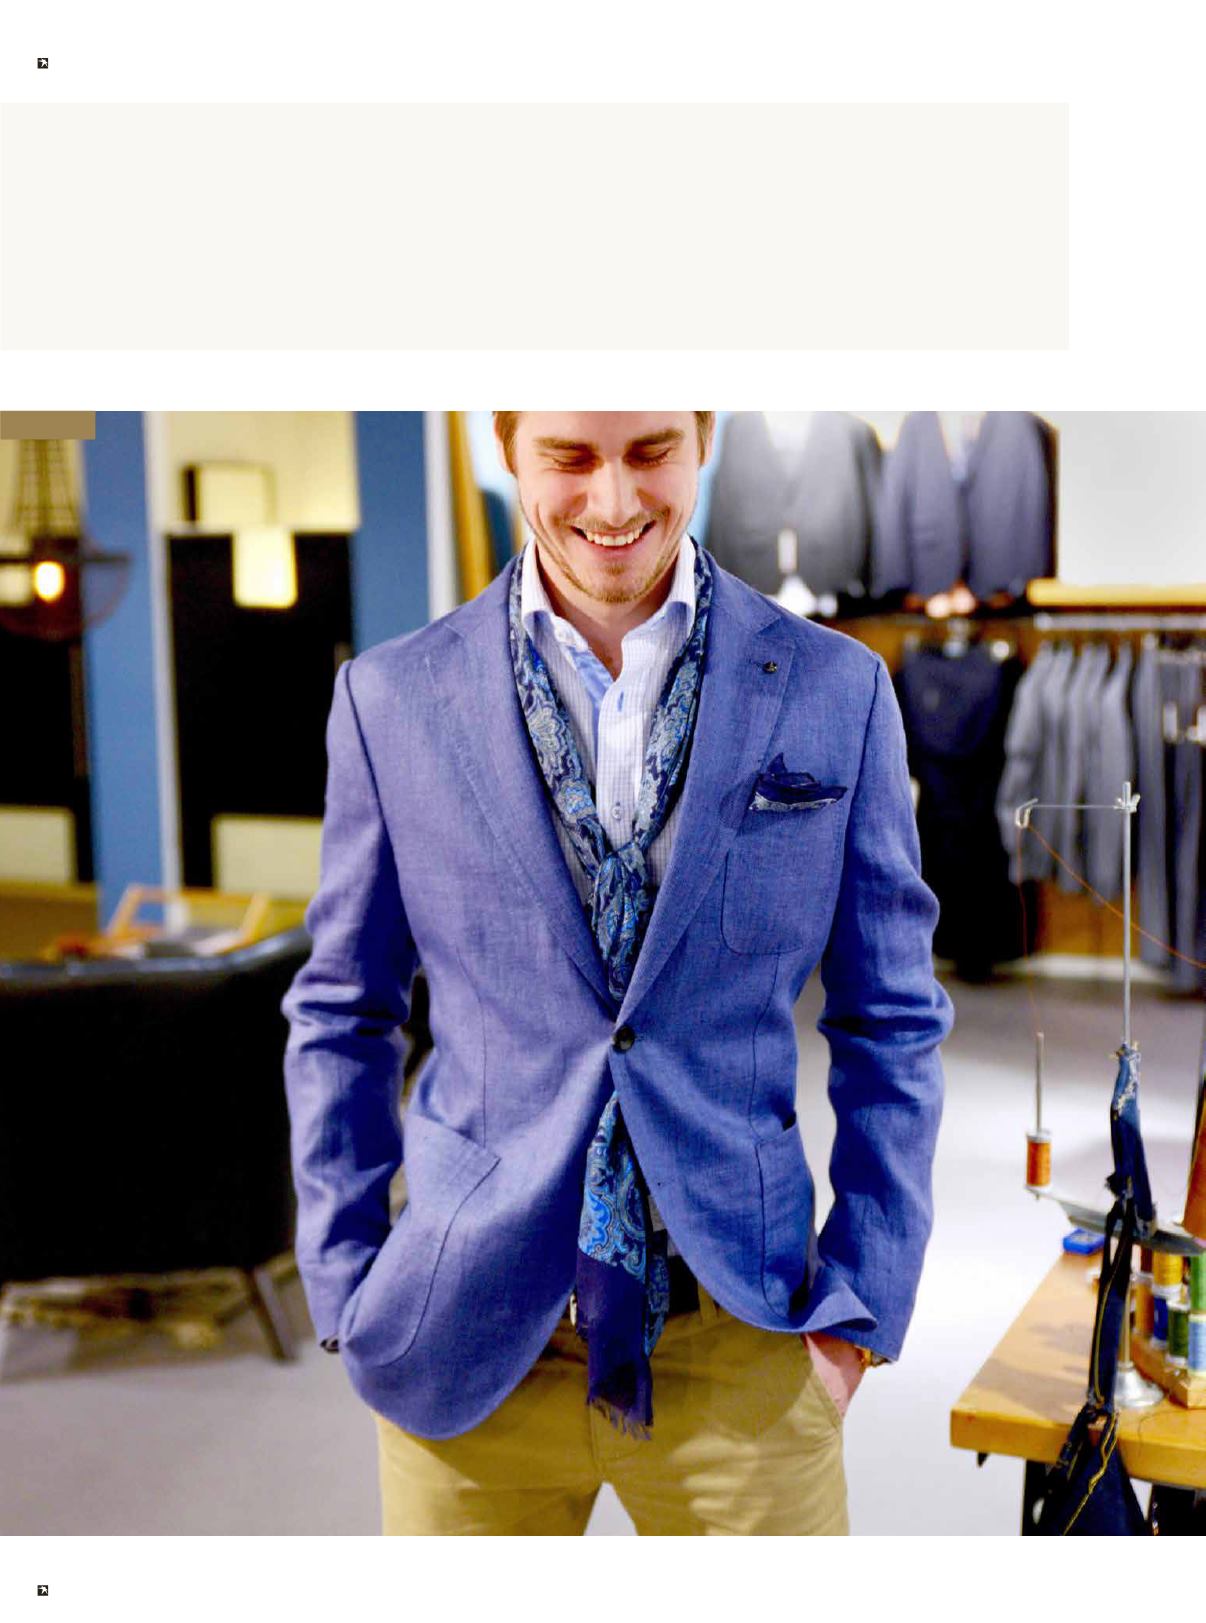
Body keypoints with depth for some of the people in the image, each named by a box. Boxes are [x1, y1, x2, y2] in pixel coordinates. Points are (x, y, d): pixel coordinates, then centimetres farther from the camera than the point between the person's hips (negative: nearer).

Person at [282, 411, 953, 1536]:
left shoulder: (837, 693, -1)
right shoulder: (391, 699, -1)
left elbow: (892, 1024, 4)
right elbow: (339, 1018, 7)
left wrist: (859, 1309, 0)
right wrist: (347, 1298, 3)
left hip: (741, 1333, 0)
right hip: (469, 1340, 0)